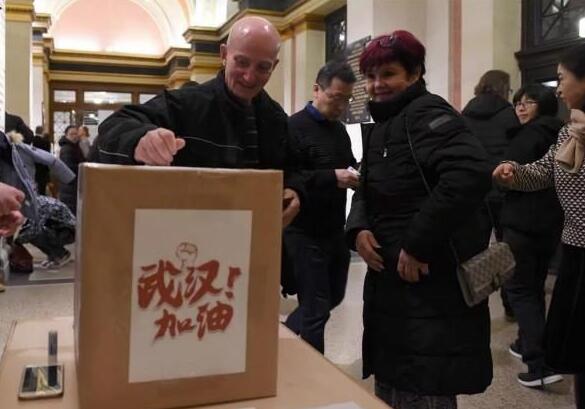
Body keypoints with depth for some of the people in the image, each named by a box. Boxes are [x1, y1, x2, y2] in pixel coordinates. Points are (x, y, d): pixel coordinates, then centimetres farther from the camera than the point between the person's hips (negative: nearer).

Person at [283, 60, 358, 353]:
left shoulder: (340, 130, 14)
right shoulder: (295, 127, -12)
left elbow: (349, 166, 24)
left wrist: (357, 176, 1)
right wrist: (332, 177, -28)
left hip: (335, 231, 9)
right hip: (306, 233, -8)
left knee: (333, 297, 20)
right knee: (316, 309, 0)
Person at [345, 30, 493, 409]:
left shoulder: (426, 114, -13)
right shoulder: (383, 124, 15)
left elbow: (472, 174, -30)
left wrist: (418, 245, -26)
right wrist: (358, 228, -2)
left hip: (431, 282, -9)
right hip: (389, 278, 9)